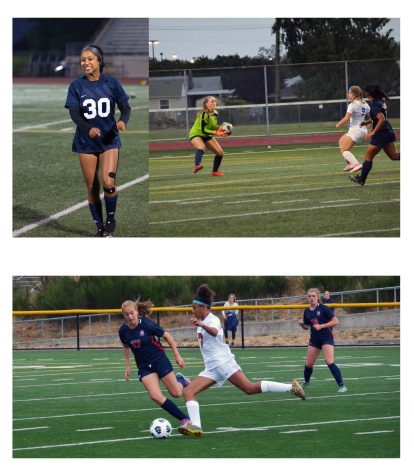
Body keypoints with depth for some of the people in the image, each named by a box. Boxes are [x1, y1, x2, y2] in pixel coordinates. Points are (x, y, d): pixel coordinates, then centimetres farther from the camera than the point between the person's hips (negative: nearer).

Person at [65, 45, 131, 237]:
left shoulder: (111, 83, -2)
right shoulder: (77, 86, -3)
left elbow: (125, 107, 2)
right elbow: (74, 113, -11)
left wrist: (123, 120, -21)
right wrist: (88, 128, -30)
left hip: (109, 140, -1)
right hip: (86, 142, 1)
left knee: (108, 183, -16)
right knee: (92, 187, 3)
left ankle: (110, 219, 8)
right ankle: (100, 228, 17)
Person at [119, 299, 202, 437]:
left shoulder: (146, 325, -19)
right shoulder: (123, 331, -7)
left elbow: (167, 336, -7)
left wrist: (177, 355, -5)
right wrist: (127, 366, 12)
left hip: (159, 359, -3)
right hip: (144, 367, 3)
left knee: (176, 393, 1)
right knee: (156, 396, -19)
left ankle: (180, 380, 40)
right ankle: (185, 421, -11)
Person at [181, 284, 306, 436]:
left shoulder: (212, 320, -10)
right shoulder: (203, 321, 17)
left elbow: (214, 331, -36)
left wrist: (201, 325, -53)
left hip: (223, 362, -9)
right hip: (211, 368, 9)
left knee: (250, 388, -17)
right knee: (188, 391, -7)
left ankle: (291, 387, -9)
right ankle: (196, 426, -18)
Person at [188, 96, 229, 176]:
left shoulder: (215, 114, -1)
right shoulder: (204, 114, -26)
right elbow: (203, 130, -30)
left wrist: (221, 128, -7)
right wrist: (216, 133, -35)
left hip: (206, 136, 8)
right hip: (196, 134, -8)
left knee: (220, 152, 3)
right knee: (201, 147, -41)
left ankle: (215, 171, 21)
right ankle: (197, 166, -61)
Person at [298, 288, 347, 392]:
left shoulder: (323, 309, -10)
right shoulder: (307, 312, 7)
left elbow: (335, 321, -11)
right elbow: (307, 327, 19)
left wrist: (321, 326, -19)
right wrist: (302, 324, -4)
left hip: (327, 338, -6)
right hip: (314, 339, 6)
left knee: (329, 361, -21)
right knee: (308, 364, 8)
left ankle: (341, 385, -16)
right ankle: (306, 381, 36)